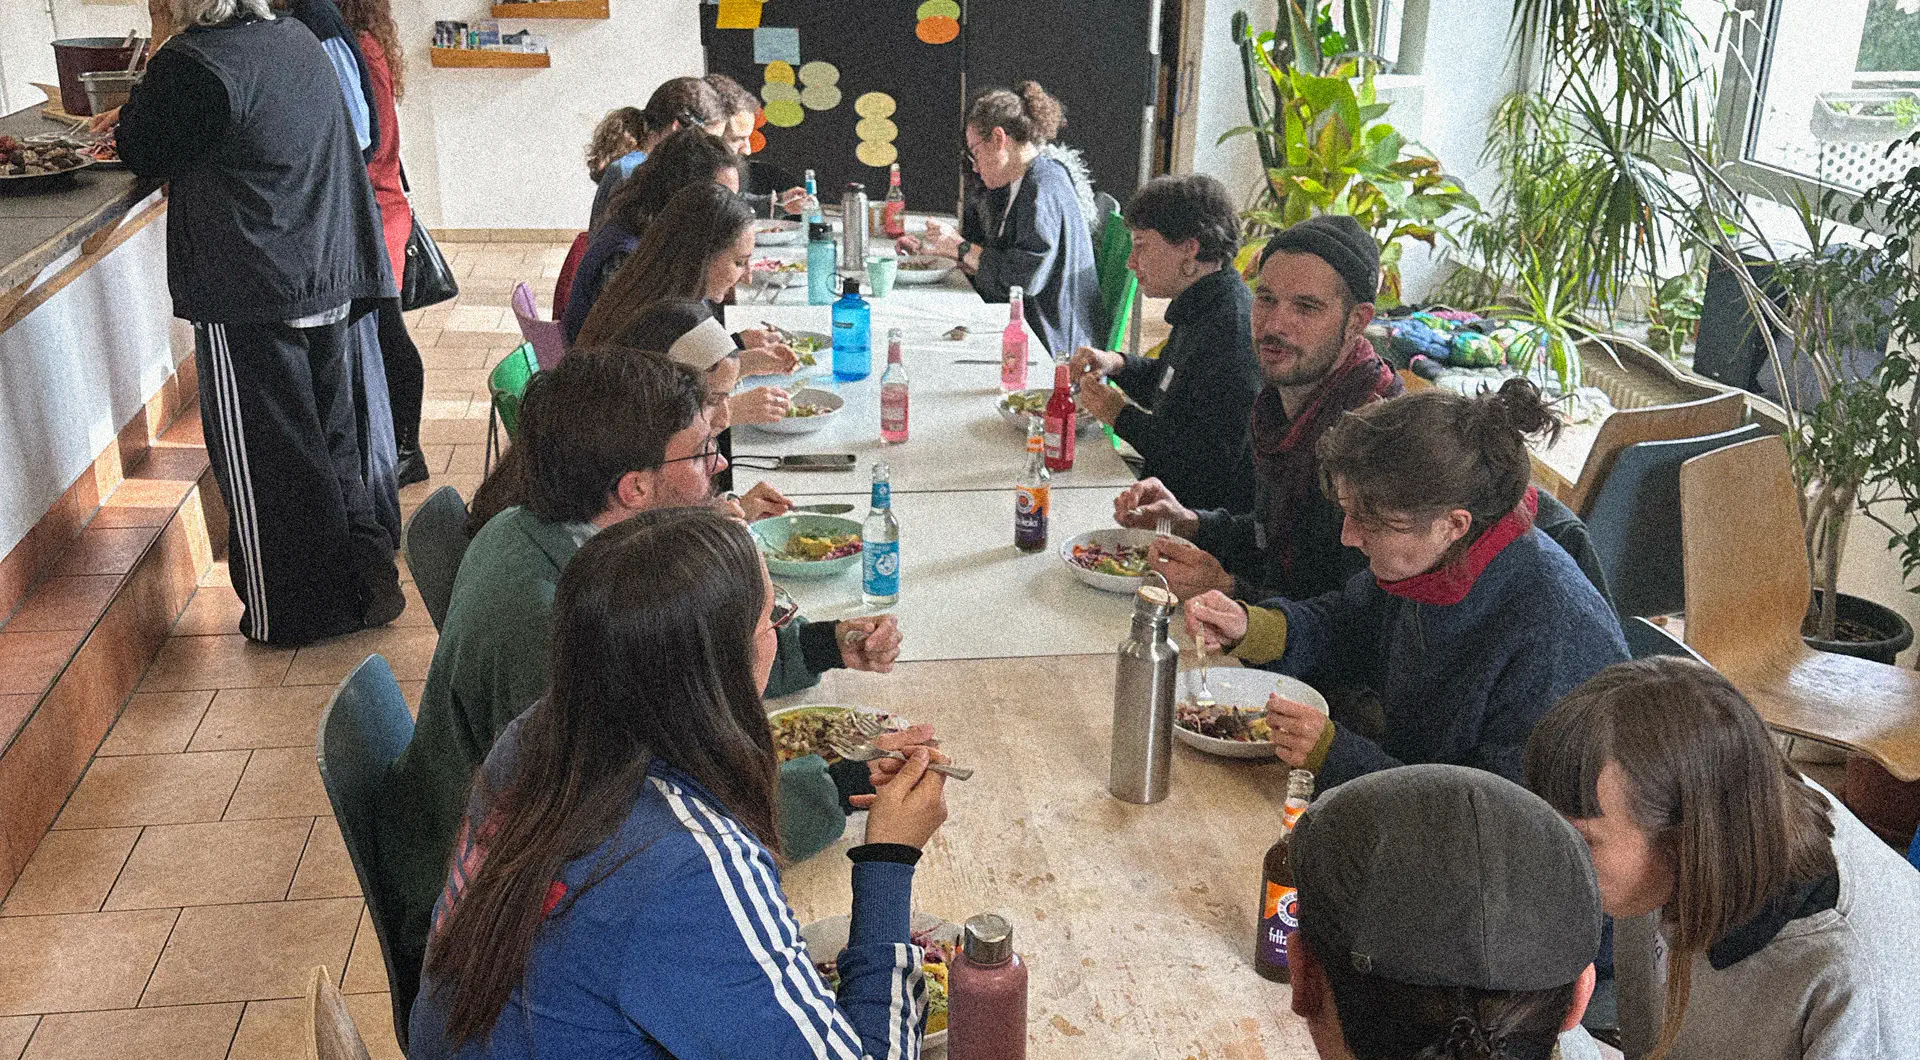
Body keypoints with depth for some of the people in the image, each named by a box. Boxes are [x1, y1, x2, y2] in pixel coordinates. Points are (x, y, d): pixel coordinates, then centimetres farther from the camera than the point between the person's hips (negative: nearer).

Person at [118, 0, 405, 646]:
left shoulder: (191, 64, -17)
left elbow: (143, 154, -2)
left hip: (247, 301, -7)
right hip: (330, 285, 7)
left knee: (262, 457, 5)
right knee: (335, 438, 17)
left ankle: (289, 615, 15)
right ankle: (367, 580, 27)